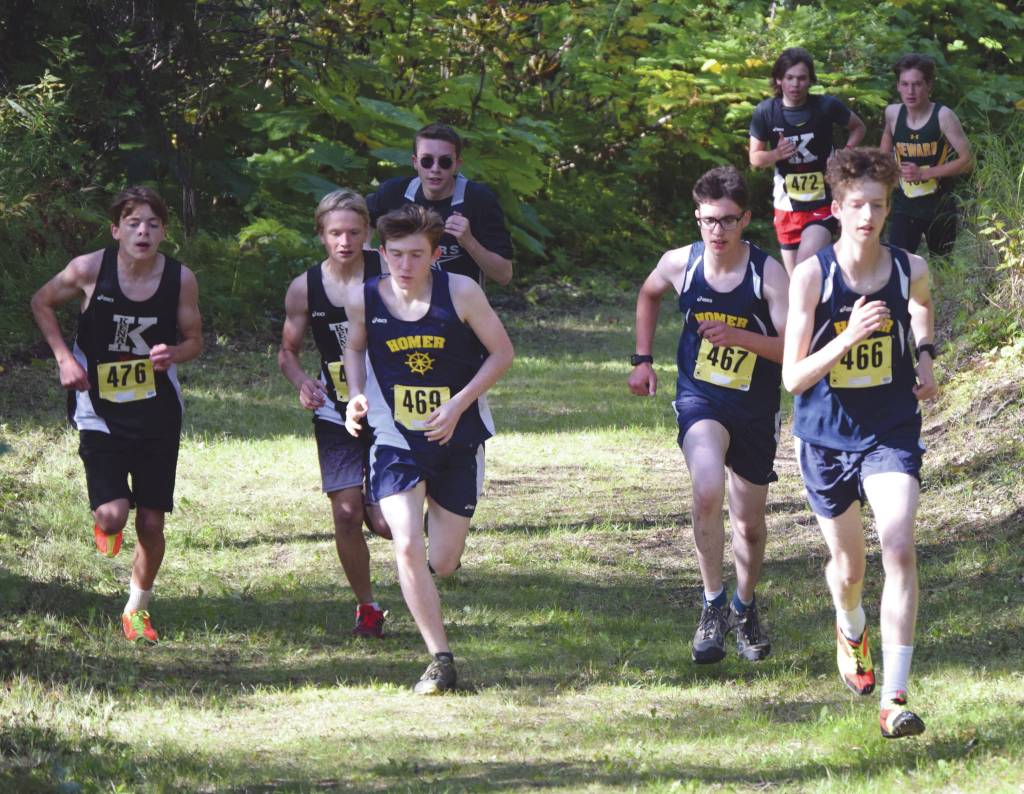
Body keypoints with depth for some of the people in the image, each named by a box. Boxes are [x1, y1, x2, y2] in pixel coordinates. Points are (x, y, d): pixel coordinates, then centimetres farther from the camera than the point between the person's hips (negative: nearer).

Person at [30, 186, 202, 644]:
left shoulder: (181, 279, -8)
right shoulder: (90, 270, -12)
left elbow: (194, 340, 6)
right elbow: (42, 303, 5)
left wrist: (173, 353, -17)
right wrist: (64, 357, -7)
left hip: (158, 413, 2)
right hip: (100, 412, -2)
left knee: (152, 522, 3)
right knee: (113, 516, -16)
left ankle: (137, 608, 25)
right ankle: (105, 527, 23)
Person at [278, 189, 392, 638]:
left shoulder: (388, 273, -10)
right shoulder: (304, 289, -3)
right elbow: (287, 352, 9)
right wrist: (301, 382, -12)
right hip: (336, 414, 2)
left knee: (385, 521, -9)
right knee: (346, 514, -6)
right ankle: (366, 605, 14)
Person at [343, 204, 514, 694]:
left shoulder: (460, 293, -14)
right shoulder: (363, 299, -8)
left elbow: (502, 352, -5)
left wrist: (458, 405, -16)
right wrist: (357, 395, -5)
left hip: (457, 440, 0)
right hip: (396, 442, 0)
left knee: (443, 564, 7)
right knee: (408, 549, -19)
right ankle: (440, 660, -10)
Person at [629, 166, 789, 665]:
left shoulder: (768, 274, -15)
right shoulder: (680, 264, -7)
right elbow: (648, 295, 18)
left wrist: (740, 337, -32)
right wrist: (642, 359, 14)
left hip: (755, 408, 0)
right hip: (699, 398, 0)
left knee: (749, 524, 13)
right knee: (707, 488, -30)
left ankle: (744, 607, 41)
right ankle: (713, 603, -15)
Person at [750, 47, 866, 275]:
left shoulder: (826, 106, -9)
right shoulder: (765, 112, -5)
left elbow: (858, 127, 10)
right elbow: (755, 158, 5)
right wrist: (776, 154, -17)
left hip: (821, 204, -3)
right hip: (786, 206, 3)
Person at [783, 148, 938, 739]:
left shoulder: (909, 269, -6)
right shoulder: (812, 275, -14)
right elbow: (793, 377, -15)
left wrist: (925, 356, 5)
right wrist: (849, 336, -29)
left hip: (892, 433, 0)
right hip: (827, 438, 0)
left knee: (900, 551, -19)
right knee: (848, 563, 16)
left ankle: (895, 699, -20)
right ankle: (851, 632, 53)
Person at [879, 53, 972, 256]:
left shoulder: (942, 116, -15)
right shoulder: (893, 114, -3)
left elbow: (966, 160, -15)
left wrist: (924, 173, -18)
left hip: (939, 208, -2)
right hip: (904, 207, 2)